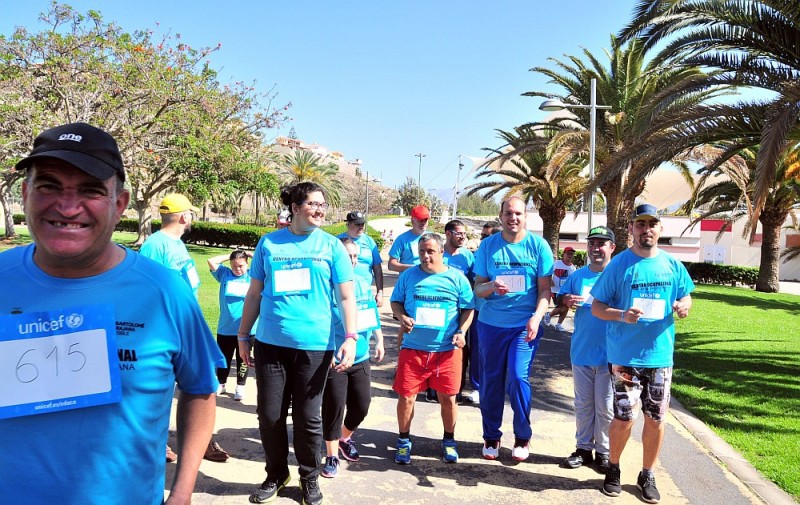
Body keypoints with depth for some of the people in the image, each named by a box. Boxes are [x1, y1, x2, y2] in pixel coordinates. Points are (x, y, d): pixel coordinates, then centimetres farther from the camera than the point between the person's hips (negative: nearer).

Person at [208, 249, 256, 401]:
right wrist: (229, 256, 2)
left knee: (242, 360, 10)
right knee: (223, 358, 15)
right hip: (225, 328, 2)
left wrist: (250, 254, 1)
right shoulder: (224, 274, 5)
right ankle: (221, 384, 31)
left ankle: (240, 387, 22)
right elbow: (211, 261, -2)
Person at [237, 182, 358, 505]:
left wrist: (351, 337, -12)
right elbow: (254, 294, 11)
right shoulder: (269, 243, 5)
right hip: (270, 343, 2)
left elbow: (346, 297, -1)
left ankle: (309, 478, 27)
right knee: (269, 415, 9)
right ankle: (276, 474, 30)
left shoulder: (332, 246, 1)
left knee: (308, 417, 7)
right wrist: (243, 335, 10)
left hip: (314, 345, -1)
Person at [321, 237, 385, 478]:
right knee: (334, 408, 1)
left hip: (361, 358, 6)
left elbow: (372, 312, 18)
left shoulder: (363, 283, 8)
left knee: (361, 405, 13)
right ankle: (332, 455, 20)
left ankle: (345, 438, 41)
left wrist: (379, 340, 18)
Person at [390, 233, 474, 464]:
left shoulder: (457, 278, 3)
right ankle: (403, 441, 22)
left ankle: (449, 441, 28)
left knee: (448, 398, 5)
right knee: (406, 396, 1)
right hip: (412, 348, 1)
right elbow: (396, 302, 13)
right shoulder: (408, 275, 6)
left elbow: (468, 308, 7)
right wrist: (402, 317, -8)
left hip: (447, 350, 0)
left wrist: (461, 332, -8)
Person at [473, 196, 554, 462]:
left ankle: (522, 437, 14)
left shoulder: (538, 245, -2)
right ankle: (491, 437, 25)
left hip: (525, 324, -2)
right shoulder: (487, 245, 1)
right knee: (491, 380, 8)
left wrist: (536, 317, -16)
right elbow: (478, 287, 2)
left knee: (517, 378, -8)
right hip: (491, 323, 2)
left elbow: (545, 289, -1)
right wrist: (491, 287, -21)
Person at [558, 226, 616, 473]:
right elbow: (561, 296, 13)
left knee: (605, 407, 6)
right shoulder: (577, 276, 6)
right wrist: (566, 300, -10)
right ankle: (584, 448, 26)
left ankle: (604, 451, 20)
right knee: (583, 404, 14)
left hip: (609, 353, -3)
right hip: (581, 351, 4)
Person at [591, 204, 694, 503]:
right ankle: (613, 468, 25)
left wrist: (683, 306, -9)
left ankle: (647, 475, 29)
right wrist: (622, 315, -23)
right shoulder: (619, 264, -5)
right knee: (624, 418, 0)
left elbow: (685, 296, 15)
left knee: (656, 419, 10)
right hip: (625, 356, -3)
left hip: (660, 355, 3)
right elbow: (597, 307, -4)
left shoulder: (672, 265, 4)